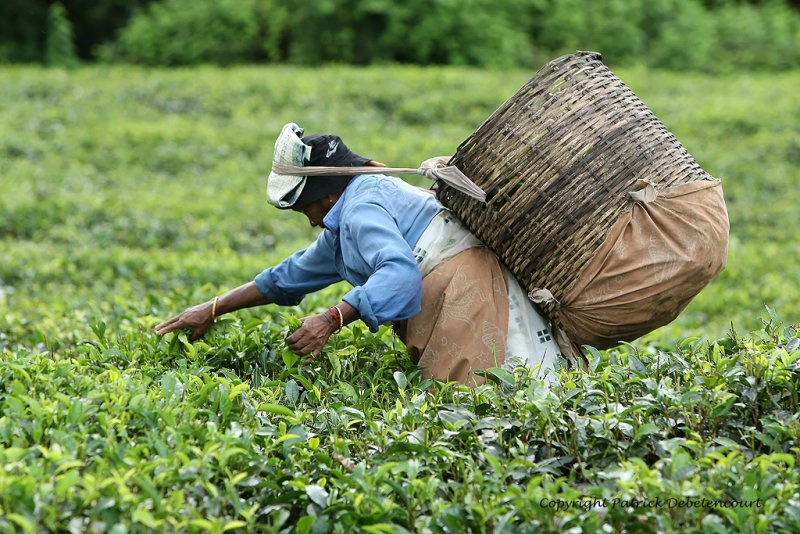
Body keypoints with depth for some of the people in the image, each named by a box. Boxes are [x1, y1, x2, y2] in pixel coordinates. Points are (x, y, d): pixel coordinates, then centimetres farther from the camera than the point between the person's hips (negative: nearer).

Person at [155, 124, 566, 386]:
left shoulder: (362, 206, -5)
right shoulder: (344, 227, 28)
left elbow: (400, 274, -23)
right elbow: (290, 276, 38)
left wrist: (332, 319, -27)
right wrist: (212, 310, 40)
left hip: (461, 286, -10)